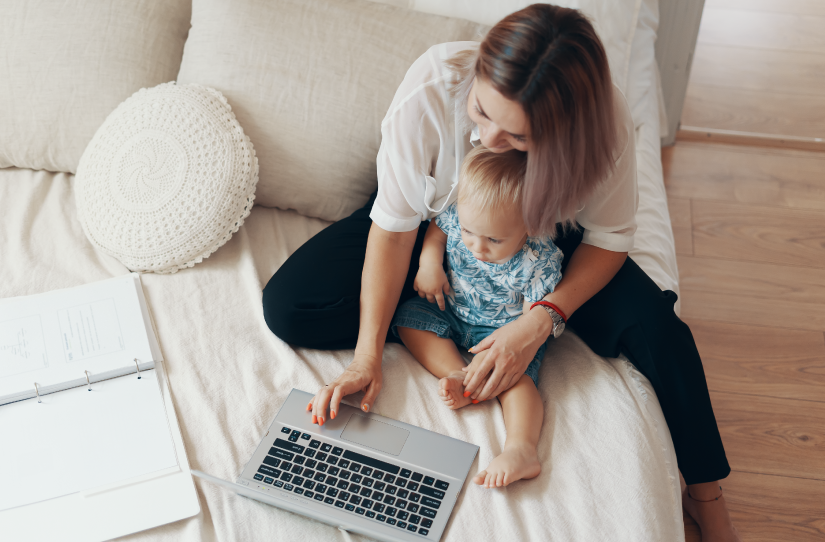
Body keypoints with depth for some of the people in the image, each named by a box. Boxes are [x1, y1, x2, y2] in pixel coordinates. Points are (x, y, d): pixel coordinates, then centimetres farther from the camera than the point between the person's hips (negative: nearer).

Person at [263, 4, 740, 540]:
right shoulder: (430, 89, -36)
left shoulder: (604, 119, -32)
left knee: (653, 324, -20)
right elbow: (394, 226, -27)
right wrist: (367, 356, -32)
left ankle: (705, 493, 4)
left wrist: (539, 322, -34)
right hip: (434, 223, 1)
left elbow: (609, 236, -18)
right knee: (287, 307, -18)